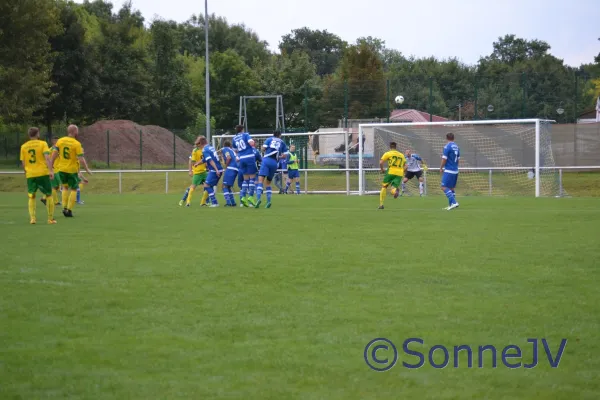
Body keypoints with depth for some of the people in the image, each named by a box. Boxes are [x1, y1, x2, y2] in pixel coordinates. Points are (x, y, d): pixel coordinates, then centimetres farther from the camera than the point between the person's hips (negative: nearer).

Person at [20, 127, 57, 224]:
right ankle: (51, 218, 8)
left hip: (30, 174, 2)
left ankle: (32, 218, -2)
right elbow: (47, 158, -14)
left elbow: (23, 163, 10)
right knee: (49, 195, 9)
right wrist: (51, 170, -18)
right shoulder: (42, 144, -1)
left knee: (31, 196, 11)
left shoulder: (24, 146, 7)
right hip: (43, 173, -2)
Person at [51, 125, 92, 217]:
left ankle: (64, 208, 14)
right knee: (74, 189, 9)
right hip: (72, 170, -4)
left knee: (65, 187, 22)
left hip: (62, 169, 4)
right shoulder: (77, 144, -14)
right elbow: (81, 159, -16)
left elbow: (54, 154, -1)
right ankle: (69, 210, 4)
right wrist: (87, 169, -4)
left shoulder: (60, 141, -1)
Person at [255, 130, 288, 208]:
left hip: (266, 160, -3)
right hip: (274, 163, 3)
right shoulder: (282, 142, 17)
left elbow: (263, 147, 0)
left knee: (261, 180, -14)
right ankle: (268, 201, 3)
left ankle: (258, 198, -35)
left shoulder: (269, 139, 14)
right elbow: (284, 155, 12)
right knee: (268, 183, 17)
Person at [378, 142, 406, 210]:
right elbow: (405, 166, 21)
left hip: (391, 172, -3)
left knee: (384, 187, 13)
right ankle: (396, 190, -39)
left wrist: (382, 170, 11)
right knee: (393, 189, 1)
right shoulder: (401, 155, 22)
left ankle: (381, 204, 7)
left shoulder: (388, 153, 6)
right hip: (399, 174, 3)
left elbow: (381, 163, -3)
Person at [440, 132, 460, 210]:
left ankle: (453, 202, -20)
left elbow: (444, 159, -14)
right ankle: (451, 205, 12)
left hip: (448, 171, -8)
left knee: (444, 187, -9)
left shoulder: (447, 147, -12)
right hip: (455, 170, 8)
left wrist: (441, 168, 0)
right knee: (451, 188, 14)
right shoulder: (456, 147, 11)